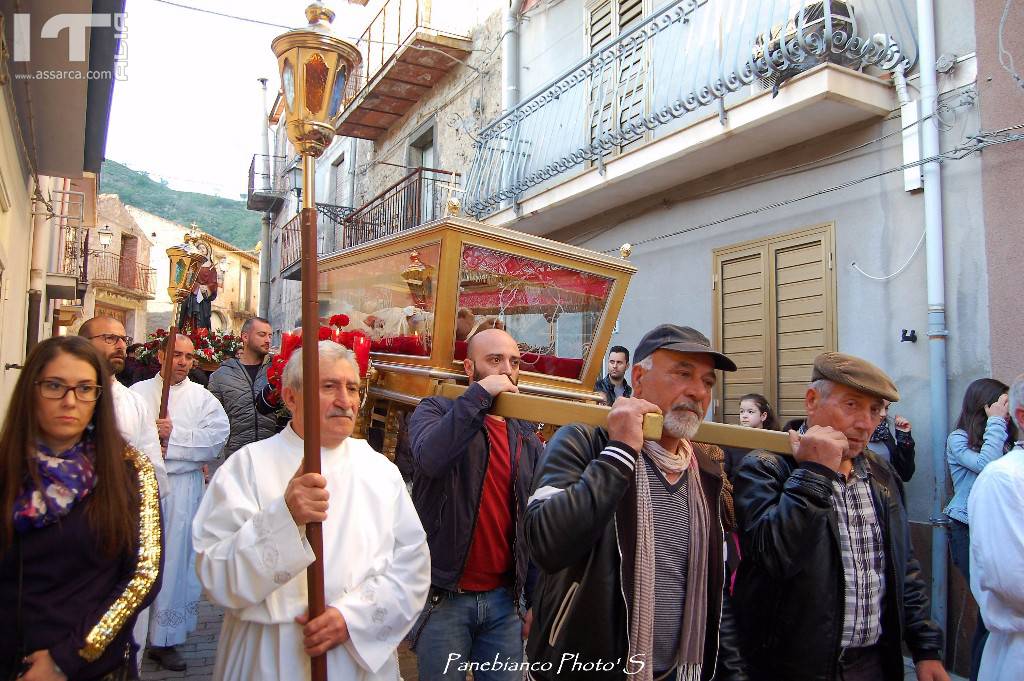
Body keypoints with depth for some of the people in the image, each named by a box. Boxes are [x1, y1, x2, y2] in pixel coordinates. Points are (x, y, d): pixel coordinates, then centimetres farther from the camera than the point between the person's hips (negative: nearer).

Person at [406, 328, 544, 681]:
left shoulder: (528, 437, 8)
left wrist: (535, 599, 9)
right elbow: (430, 456, -28)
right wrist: (480, 394, -25)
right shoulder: (436, 411, -4)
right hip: (443, 598, -3)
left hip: (505, 600, 4)